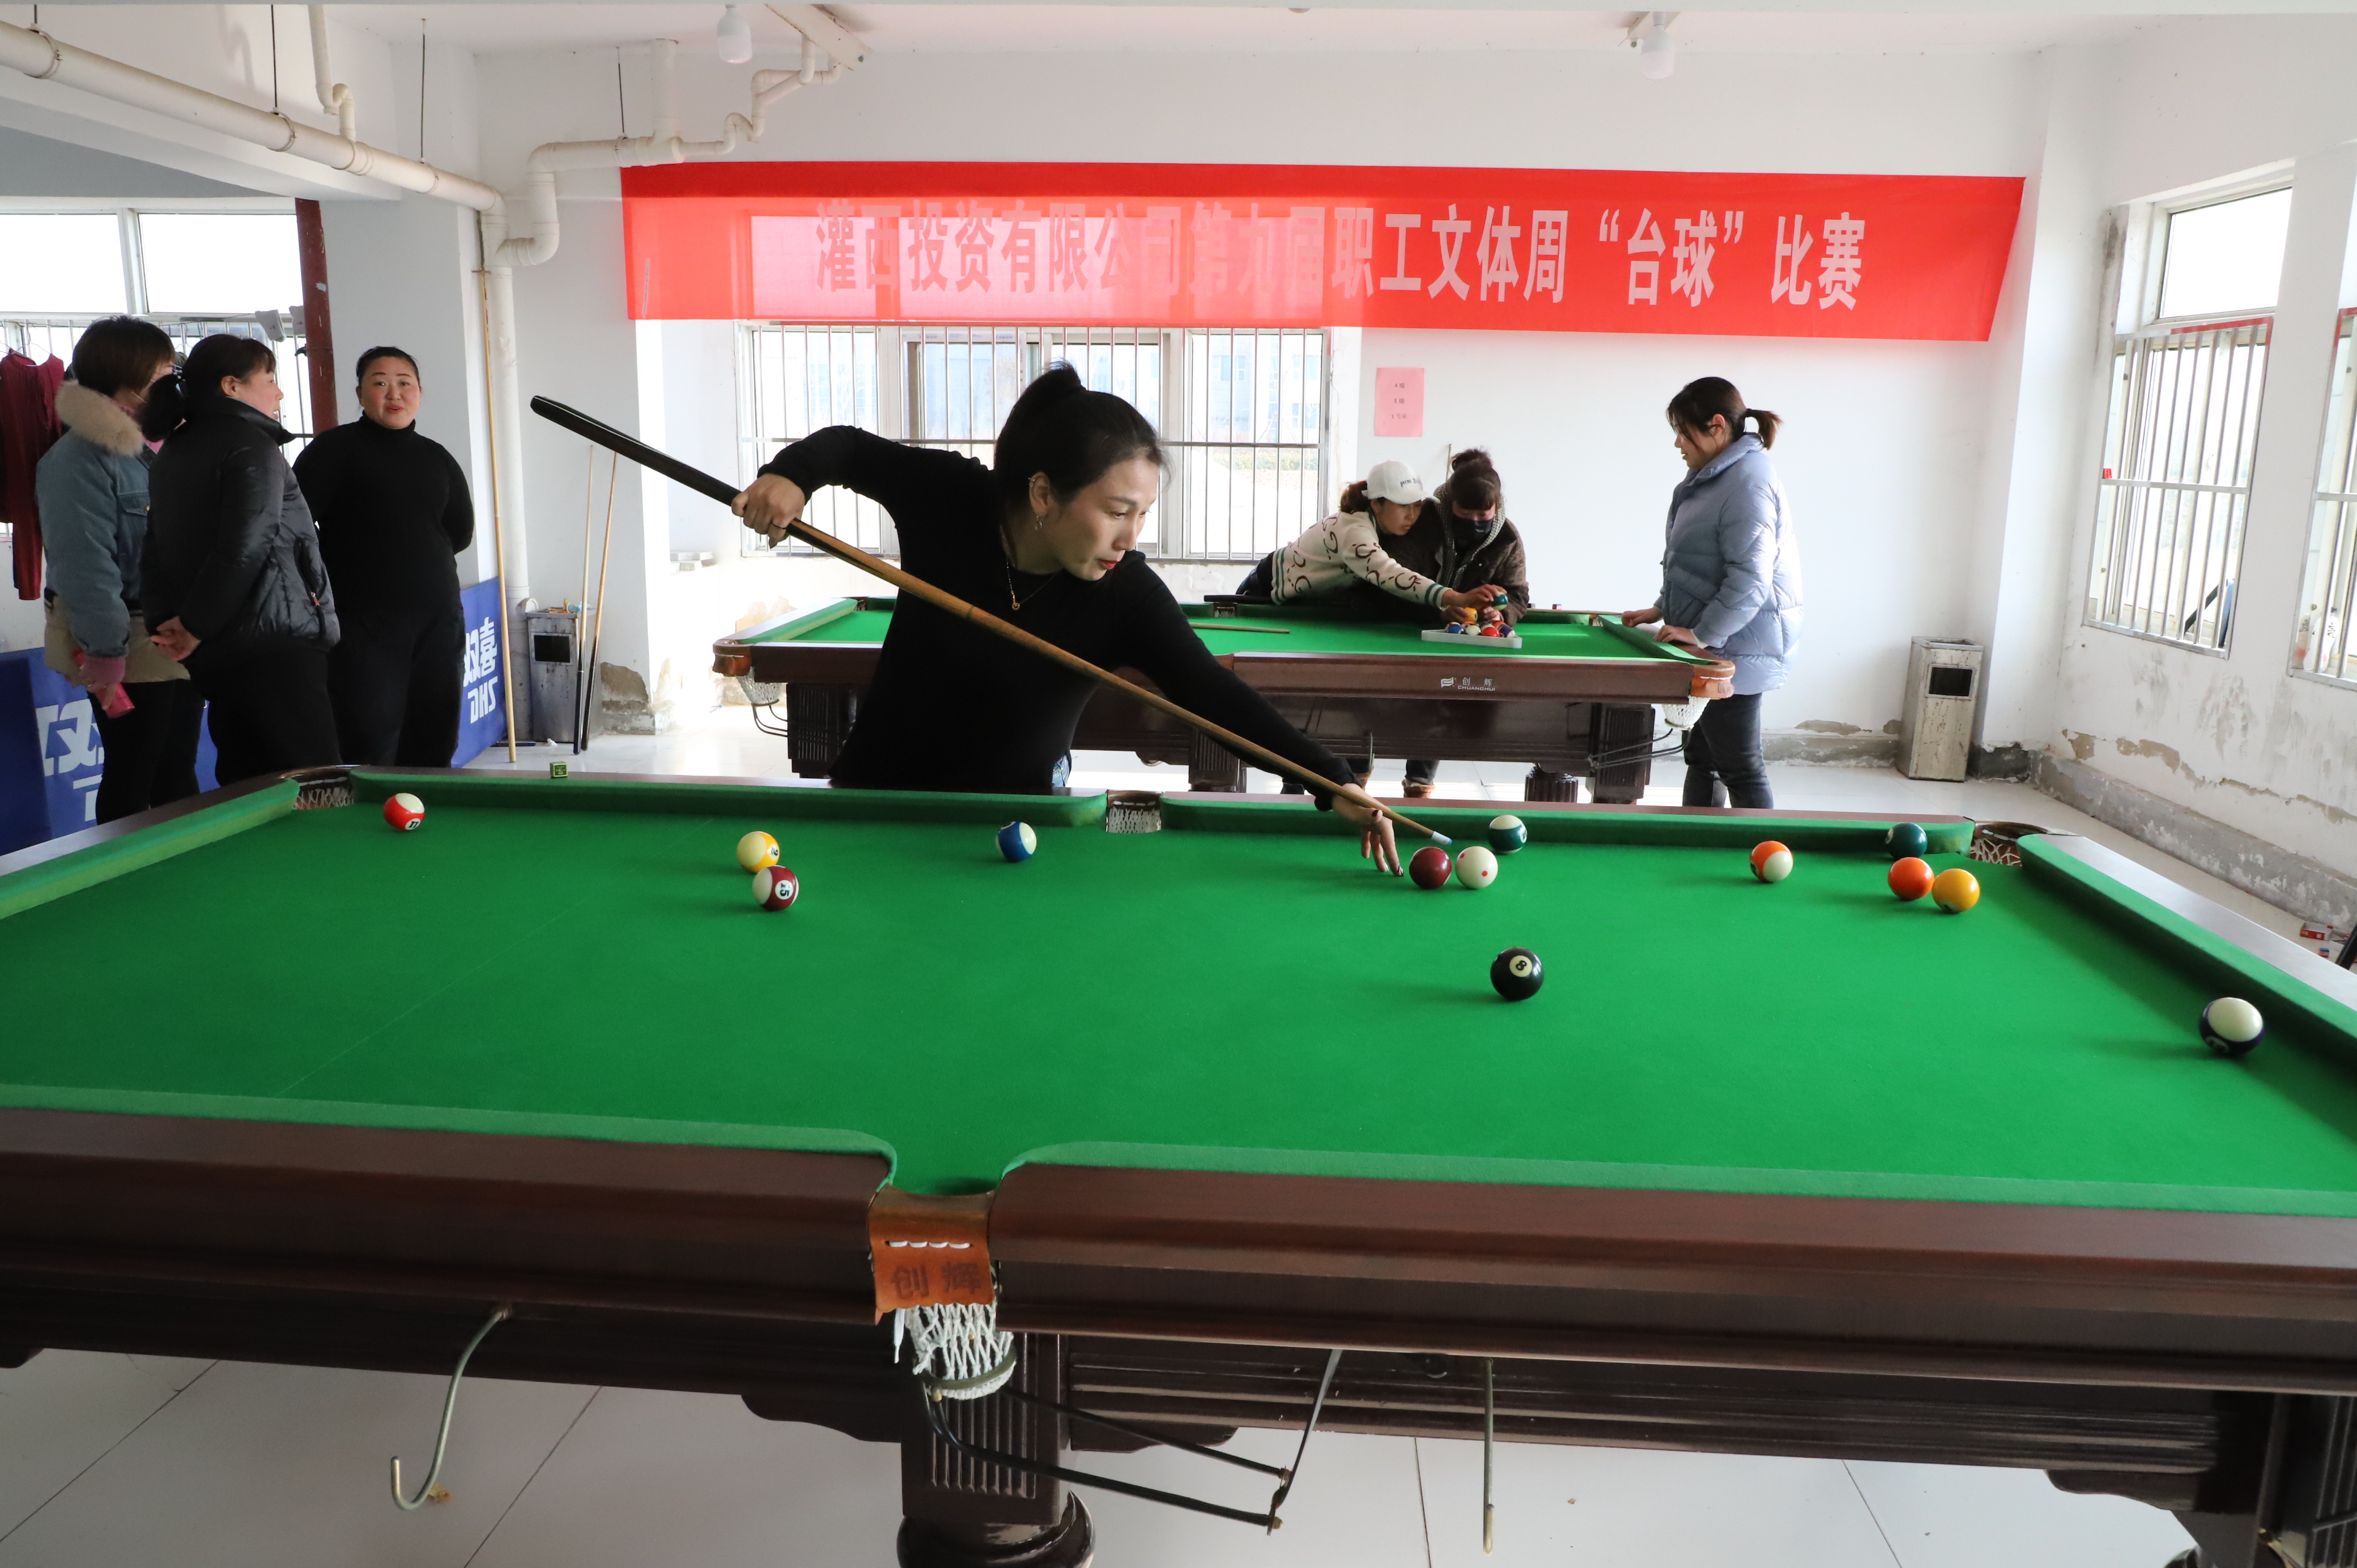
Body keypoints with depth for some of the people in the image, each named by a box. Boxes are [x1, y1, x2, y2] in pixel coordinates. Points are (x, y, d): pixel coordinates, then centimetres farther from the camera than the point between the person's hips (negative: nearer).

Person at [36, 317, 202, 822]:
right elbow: (84, 567, -21)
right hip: (131, 648, -8)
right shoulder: (79, 460, -15)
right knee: (132, 779, 0)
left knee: (178, 771, 15)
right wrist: (105, 653, -24)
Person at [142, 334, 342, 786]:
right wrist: (197, 626, -10)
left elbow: (159, 548, 13)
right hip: (273, 645, -9)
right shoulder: (252, 445, -8)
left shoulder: (173, 452, 18)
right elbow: (245, 548, -18)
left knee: (246, 782, 13)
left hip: (212, 654, 9)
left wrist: (170, 620, 4)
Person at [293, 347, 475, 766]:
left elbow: (462, 532, 20)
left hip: (437, 621, 5)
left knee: (433, 750, 6)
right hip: (363, 625, -5)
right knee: (371, 751, -9)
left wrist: (415, 555, 12)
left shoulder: (437, 459, 15)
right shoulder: (335, 448, -1)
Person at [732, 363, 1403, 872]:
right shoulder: (947, 498, -22)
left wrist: (1332, 781, -43)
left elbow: (1215, 694, -32)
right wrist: (789, 475, -26)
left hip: (1019, 798, -1)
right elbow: (847, 446, -4)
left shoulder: (1128, 596, -25)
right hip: (886, 779, 1)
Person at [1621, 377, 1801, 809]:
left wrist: (1703, 635, -21)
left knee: (1739, 767, -4)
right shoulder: (1715, 476, 12)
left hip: (1738, 647, -10)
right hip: (1713, 646, 10)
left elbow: (1750, 580, -24)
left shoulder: (1748, 484, -19)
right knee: (1701, 755, 16)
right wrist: (1662, 609, 16)